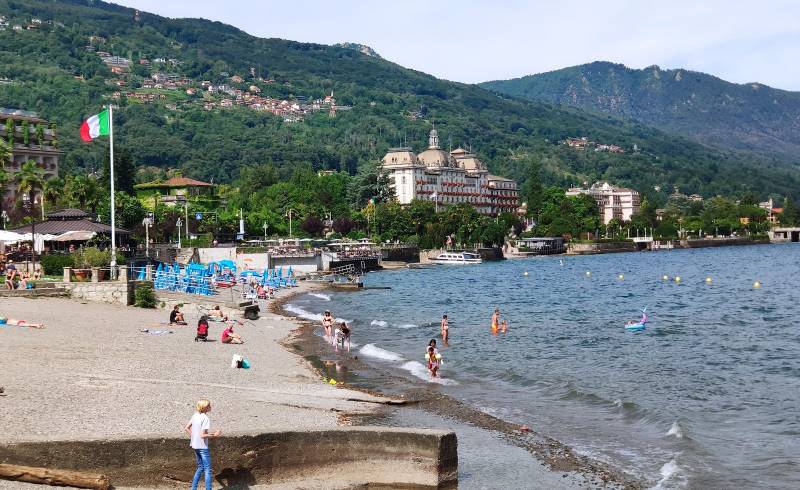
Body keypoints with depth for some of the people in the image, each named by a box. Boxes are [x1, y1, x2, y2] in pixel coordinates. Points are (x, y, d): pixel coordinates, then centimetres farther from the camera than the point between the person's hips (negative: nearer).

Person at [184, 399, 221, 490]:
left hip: (195, 445, 8)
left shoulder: (195, 415, 4)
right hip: (203, 447, -8)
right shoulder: (206, 419, -20)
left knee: (200, 468, 21)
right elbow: (203, 435, -23)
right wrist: (214, 435, -13)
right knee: (208, 470, 2)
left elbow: (186, 428, 9)